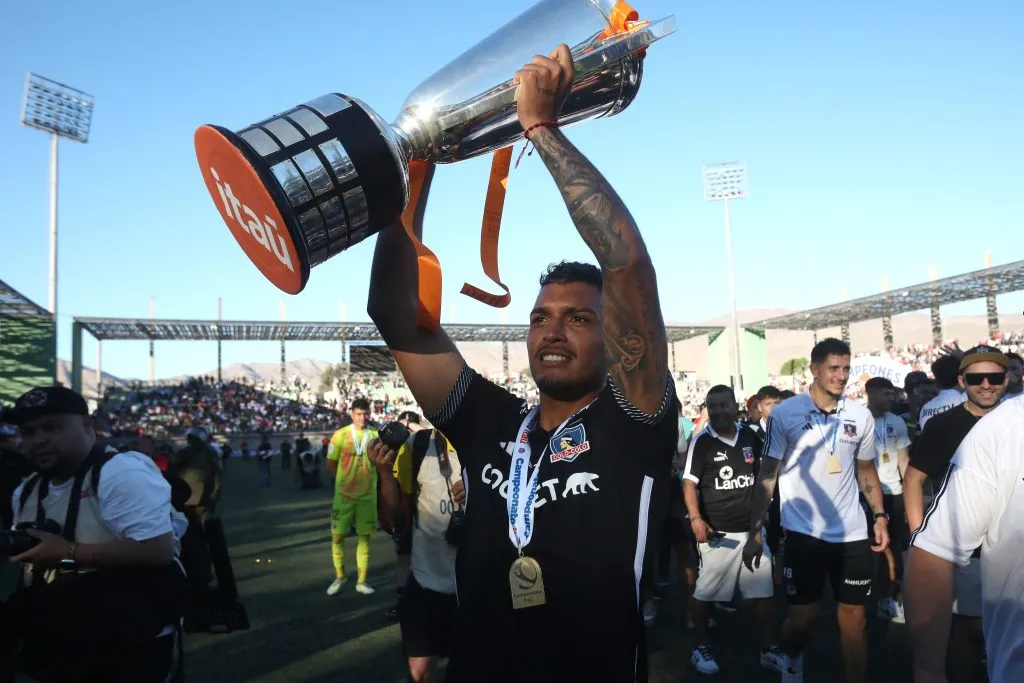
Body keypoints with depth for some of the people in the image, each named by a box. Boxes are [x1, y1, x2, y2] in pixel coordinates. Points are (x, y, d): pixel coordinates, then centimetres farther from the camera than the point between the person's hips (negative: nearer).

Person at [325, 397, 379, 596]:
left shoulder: (376, 436, -3)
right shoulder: (340, 435, -7)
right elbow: (331, 465, 1)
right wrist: (344, 480, 2)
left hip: (368, 495, 1)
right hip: (343, 494, -1)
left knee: (365, 536, 7)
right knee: (337, 536, 4)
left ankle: (361, 581, 19)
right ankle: (339, 576, 27)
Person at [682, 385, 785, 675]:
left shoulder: (750, 436, 2)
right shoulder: (701, 441, -10)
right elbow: (689, 482, -12)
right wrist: (695, 518, -24)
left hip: (753, 528, 4)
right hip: (717, 531, -4)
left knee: (765, 590, 9)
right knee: (706, 591, 6)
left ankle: (770, 650, 23)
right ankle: (700, 648, 22)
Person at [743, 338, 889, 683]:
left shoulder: (861, 415, 2)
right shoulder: (786, 413, -9)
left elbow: (866, 471, 14)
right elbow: (767, 476, -6)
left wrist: (880, 516, 1)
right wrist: (755, 533, -10)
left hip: (852, 533, 3)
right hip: (803, 533, -3)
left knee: (854, 615, 10)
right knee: (803, 616, 3)